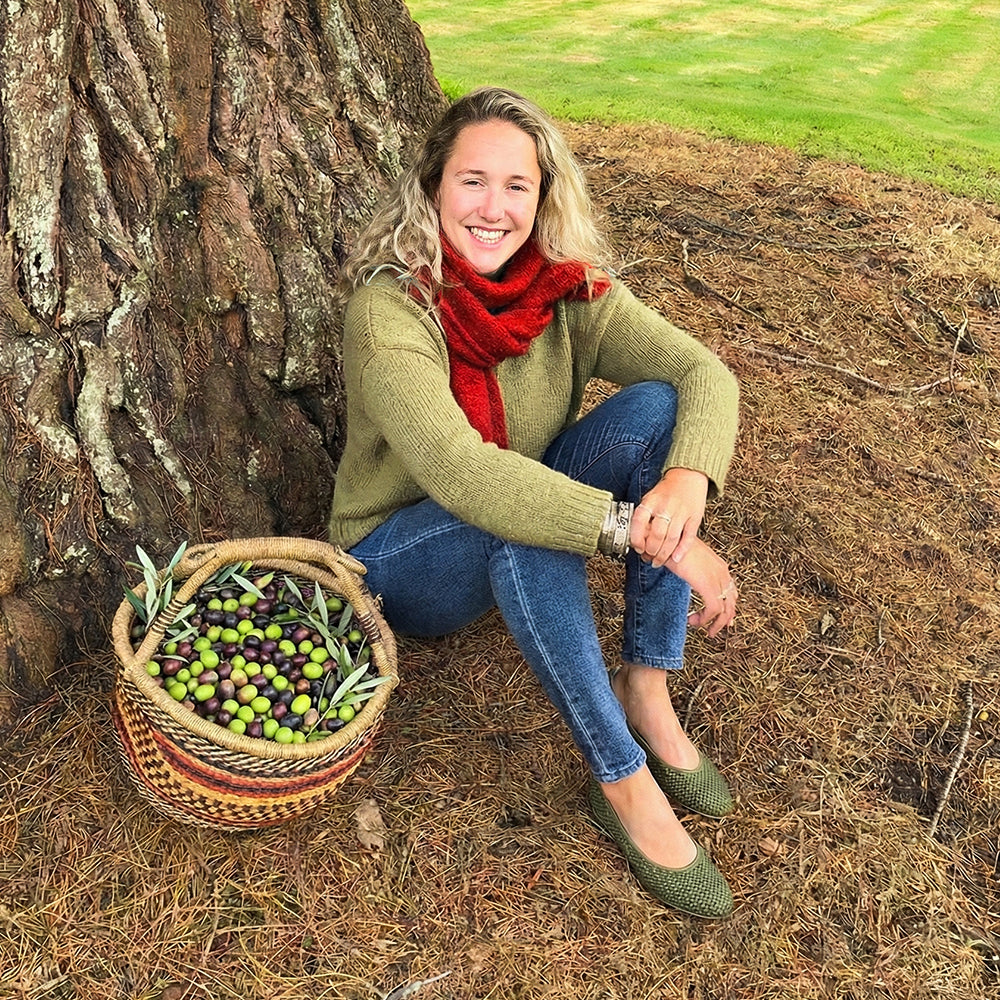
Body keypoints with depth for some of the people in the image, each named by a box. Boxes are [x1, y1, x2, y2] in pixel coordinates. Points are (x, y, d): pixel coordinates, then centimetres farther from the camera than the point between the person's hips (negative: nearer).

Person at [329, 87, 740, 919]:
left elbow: (703, 372, -17)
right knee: (522, 524, -38)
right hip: (401, 558, -5)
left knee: (654, 406, -19)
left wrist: (686, 481, -39)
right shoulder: (389, 309, -25)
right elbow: (456, 470, -39)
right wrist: (640, 531, -43)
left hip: (521, 552, 5)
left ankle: (647, 696, -18)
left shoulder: (568, 290, -9)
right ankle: (625, 785, -24)